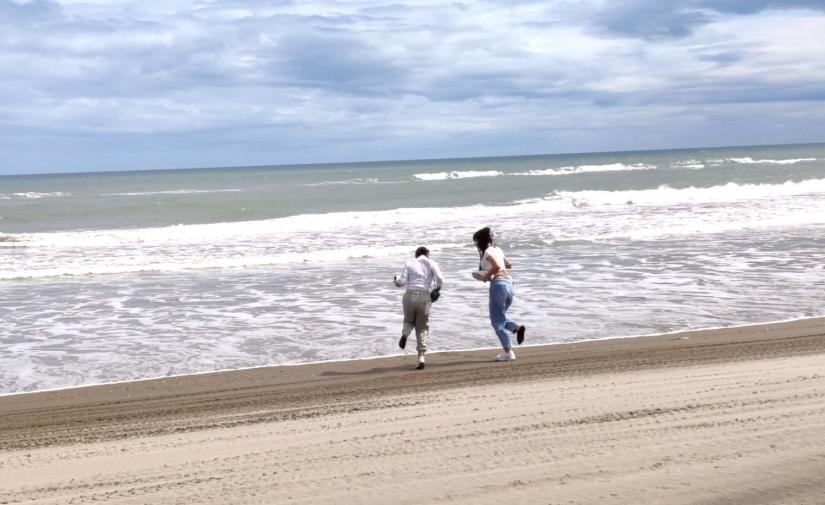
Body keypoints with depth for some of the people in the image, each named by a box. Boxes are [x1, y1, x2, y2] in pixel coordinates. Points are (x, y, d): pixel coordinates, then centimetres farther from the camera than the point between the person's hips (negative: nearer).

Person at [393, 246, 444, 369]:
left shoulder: (409, 263, 10)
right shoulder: (431, 263, 10)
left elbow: (402, 282, 0)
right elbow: (440, 279, -6)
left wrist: (396, 280, 21)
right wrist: (438, 289, 12)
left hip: (410, 296, 1)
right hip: (424, 297, -1)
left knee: (409, 320, 27)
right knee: (422, 327, 9)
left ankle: (405, 334, -6)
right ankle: (421, 356, -2)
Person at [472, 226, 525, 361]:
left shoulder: (487, 252, -8)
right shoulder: (497, 249, 16)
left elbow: (496, 266, -23)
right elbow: (509, 264, 25)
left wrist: (487, 276, -9)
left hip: (498, 285, -8)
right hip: (509, 284, 8)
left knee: (497, 321, 1)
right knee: (500, 317, 23)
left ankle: (508, 352, -2)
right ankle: (517, 327, -4)